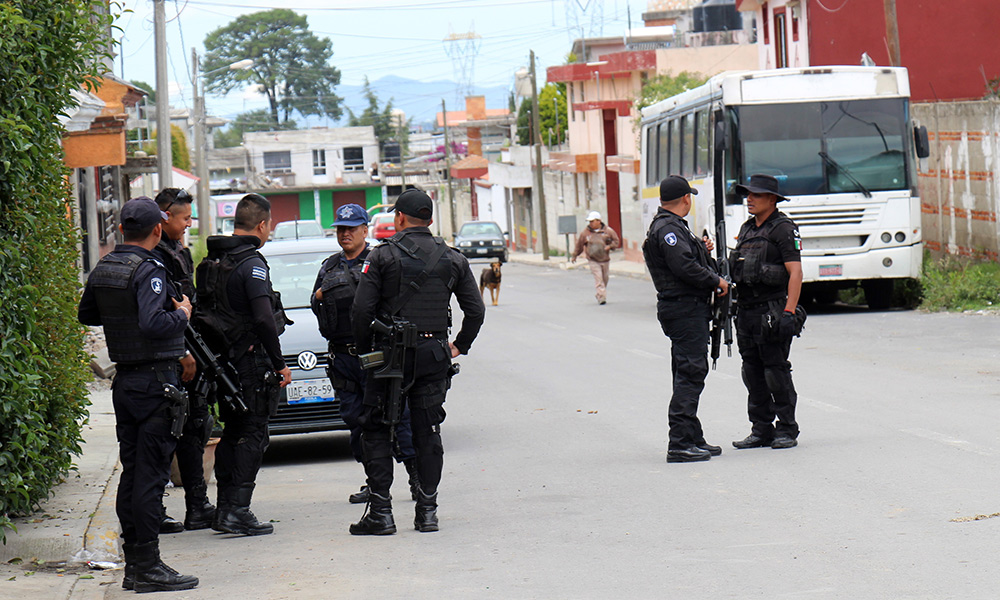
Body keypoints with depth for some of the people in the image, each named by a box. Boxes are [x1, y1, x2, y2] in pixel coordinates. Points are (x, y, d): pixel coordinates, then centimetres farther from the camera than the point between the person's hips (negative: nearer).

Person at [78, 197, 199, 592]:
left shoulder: (103, 270, 9)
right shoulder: (148, 271, -16)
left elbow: (86, 315, 23)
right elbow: (153, 324, -29)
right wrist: (182, 313, -12)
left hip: (125, 381, 9)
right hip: (155, 382, -9)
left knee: (131, 472, 12)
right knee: (150, 474, -6)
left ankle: (133, 563, 16)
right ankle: (147, 567, -6)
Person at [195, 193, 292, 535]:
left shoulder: (212, 262, 11)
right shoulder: (251, 263, -15)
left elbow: (205, 311, 16)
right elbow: (264, 319, -21)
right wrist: (280, 364, -15)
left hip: (224, 361, 8)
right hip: (251, 361, -8)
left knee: (232, 433, 16)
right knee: (253, 435, -4)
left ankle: (224, 508, 18)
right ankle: (237, 510, -9)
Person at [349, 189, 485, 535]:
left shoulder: (383, 256, -4)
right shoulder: (453, 259, 7)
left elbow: (361, 310, -9)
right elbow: (475, 310, 8)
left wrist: (365, 350, 4)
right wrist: (459, 346, 19)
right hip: (434, 357, 3)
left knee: (376, 431, 4)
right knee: (428, 433, 9)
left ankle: (380, 512, -1)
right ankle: (427, 510, 7)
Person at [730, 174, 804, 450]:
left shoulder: (783, 229, -8)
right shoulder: (747, 229, 18)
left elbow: (795, 272, -14)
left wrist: (789, 312, -21)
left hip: (772, 311, -8)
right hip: (746, 311, 8)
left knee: (776, 371, -6)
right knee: (753, 373, 9)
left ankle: (787, 431, 2)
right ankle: (762, 430, 16)